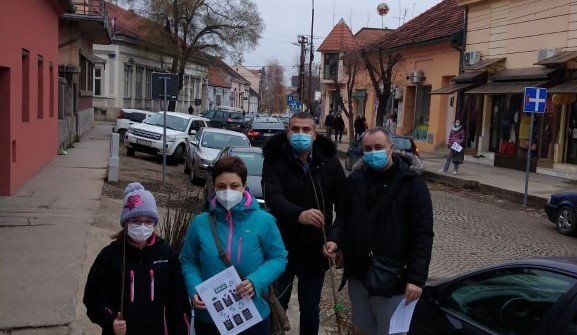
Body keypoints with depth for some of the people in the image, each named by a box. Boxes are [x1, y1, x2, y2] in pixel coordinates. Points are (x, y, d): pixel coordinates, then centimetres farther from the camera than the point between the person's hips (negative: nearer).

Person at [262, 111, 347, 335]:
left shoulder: (329, 162, -2)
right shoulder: (275, 160, -9)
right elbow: (273, 197, -26)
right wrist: (299, 214, -44)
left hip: (315, 250, 2)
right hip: (282, 247, -2)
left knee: (310, 308, 17)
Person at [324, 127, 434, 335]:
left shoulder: (412, 183, -11)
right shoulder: (356, 179, 4)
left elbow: (423, 233, -13)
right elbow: (344, 216, 14)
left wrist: (416, 277, -20)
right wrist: (334, 239, -7)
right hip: (357, 275, 5)